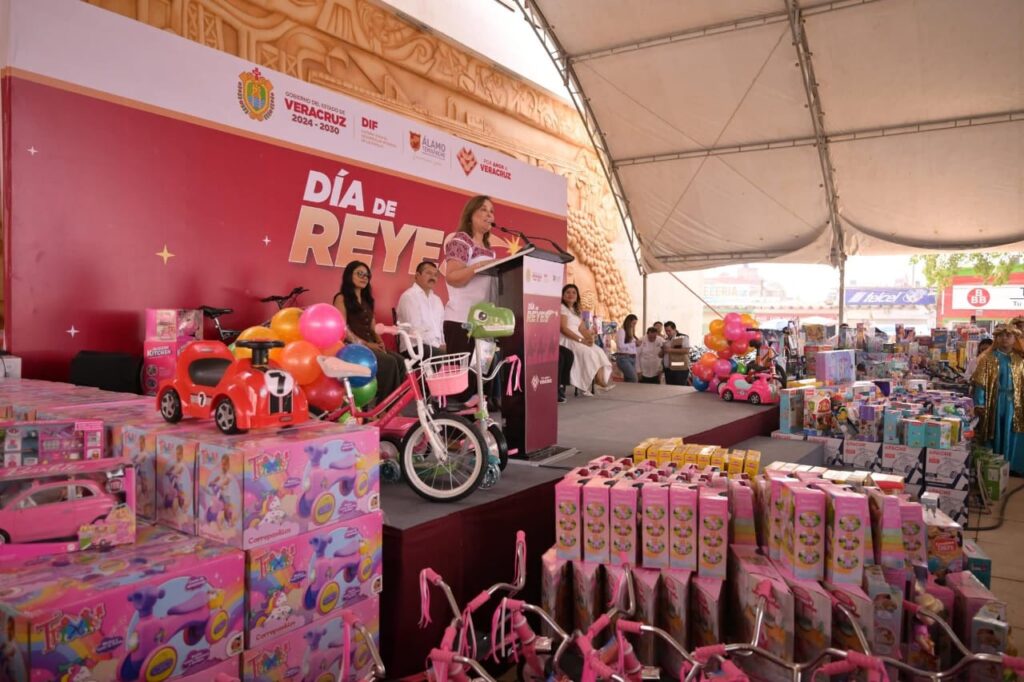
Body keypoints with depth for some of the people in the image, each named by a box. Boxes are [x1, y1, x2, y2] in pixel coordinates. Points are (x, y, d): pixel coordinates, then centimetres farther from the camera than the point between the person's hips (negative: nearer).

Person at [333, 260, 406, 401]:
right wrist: (364, 344, -14)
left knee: (399, 360, -22)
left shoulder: (366, 300, 24)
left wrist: (379, 342, -1)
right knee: (389, 362, -29)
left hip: (370, 346, 7)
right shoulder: (341, 298, 1)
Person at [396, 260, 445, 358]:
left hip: (437, 346, 8)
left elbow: (441, 326, 17)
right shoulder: (409, 296, -3)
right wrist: (436, 345, -14)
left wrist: (442, 344, -2)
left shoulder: (437, 299, 23)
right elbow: (415, 328, -12)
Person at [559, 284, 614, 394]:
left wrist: (589, 338, -8)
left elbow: (583, 329, 14)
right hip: (567, 340, -8)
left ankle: (602, 382, -27)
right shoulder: (562, 308, -2)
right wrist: (581, 339, -20)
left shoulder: (577, 311, 24)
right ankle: (601, 383, -25)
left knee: (599, 352, -13)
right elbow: (563, 329, -14)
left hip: (578, 341, 8)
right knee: (589, 353, -28)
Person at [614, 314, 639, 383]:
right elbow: (621, 346, -14)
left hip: (632, 358, 8)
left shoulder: (631, 332, 19)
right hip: (624, 358, -8)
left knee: (628, 380, 5)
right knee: (633, 379, -17)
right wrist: (633, 343, -10)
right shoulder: (621, 331, -5)